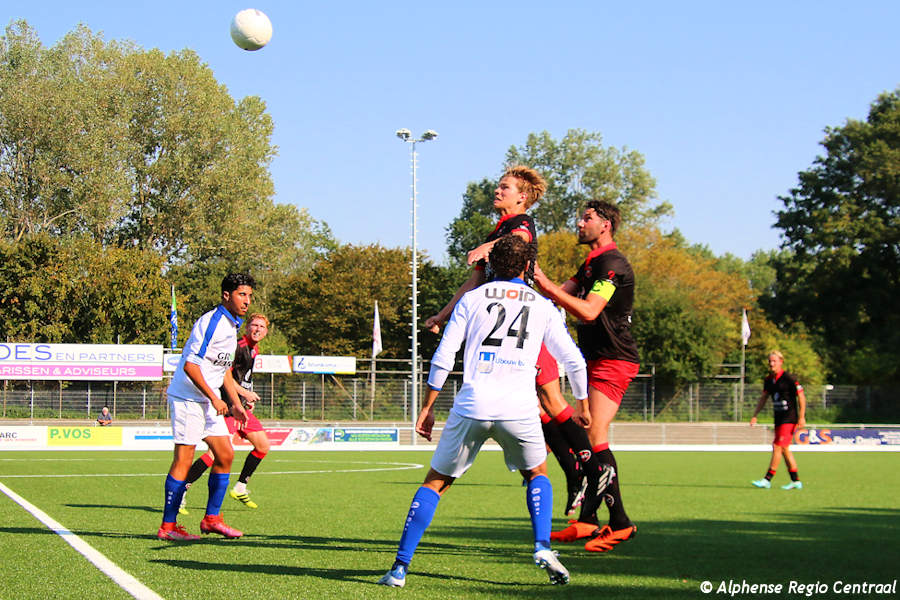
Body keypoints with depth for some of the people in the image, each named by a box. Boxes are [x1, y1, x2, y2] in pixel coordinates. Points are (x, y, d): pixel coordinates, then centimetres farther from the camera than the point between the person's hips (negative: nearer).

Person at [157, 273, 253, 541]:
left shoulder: (231, 325, 14)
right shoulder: (211, 322, -17)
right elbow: (190, 365, -22)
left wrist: (235, 403, 20)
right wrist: (214, 398, -19)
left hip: (208, 401, 10)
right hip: (188, 398, -10)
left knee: (225, 455, 7)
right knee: (183, 460, -9)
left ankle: (212, 518, 15)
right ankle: (167, 526, -3)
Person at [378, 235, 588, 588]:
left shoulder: (472, 299, 11)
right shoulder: (543, 307, 14)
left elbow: (443, 357, 5)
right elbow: (574, 361, 17)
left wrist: (427, 408, 11)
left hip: (471, 407, 0)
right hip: (519, 409, 1)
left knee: (436, 482, 11)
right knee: (537, 473, 26)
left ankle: (400, 568, 2)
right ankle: (542, 547, 5)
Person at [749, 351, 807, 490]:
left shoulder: (789, 378, -12)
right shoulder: (768, 380, 9)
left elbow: (801, 396, -10)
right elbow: (763, 398, 18)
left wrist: (802, 417, -13)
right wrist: (755, 415, 9)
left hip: (789, 419, -8)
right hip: (778, 419, 8)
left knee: (777, 447, -12)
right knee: (784, 449, 9)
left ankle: (767, 480, -11)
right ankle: (796, 481, 16)